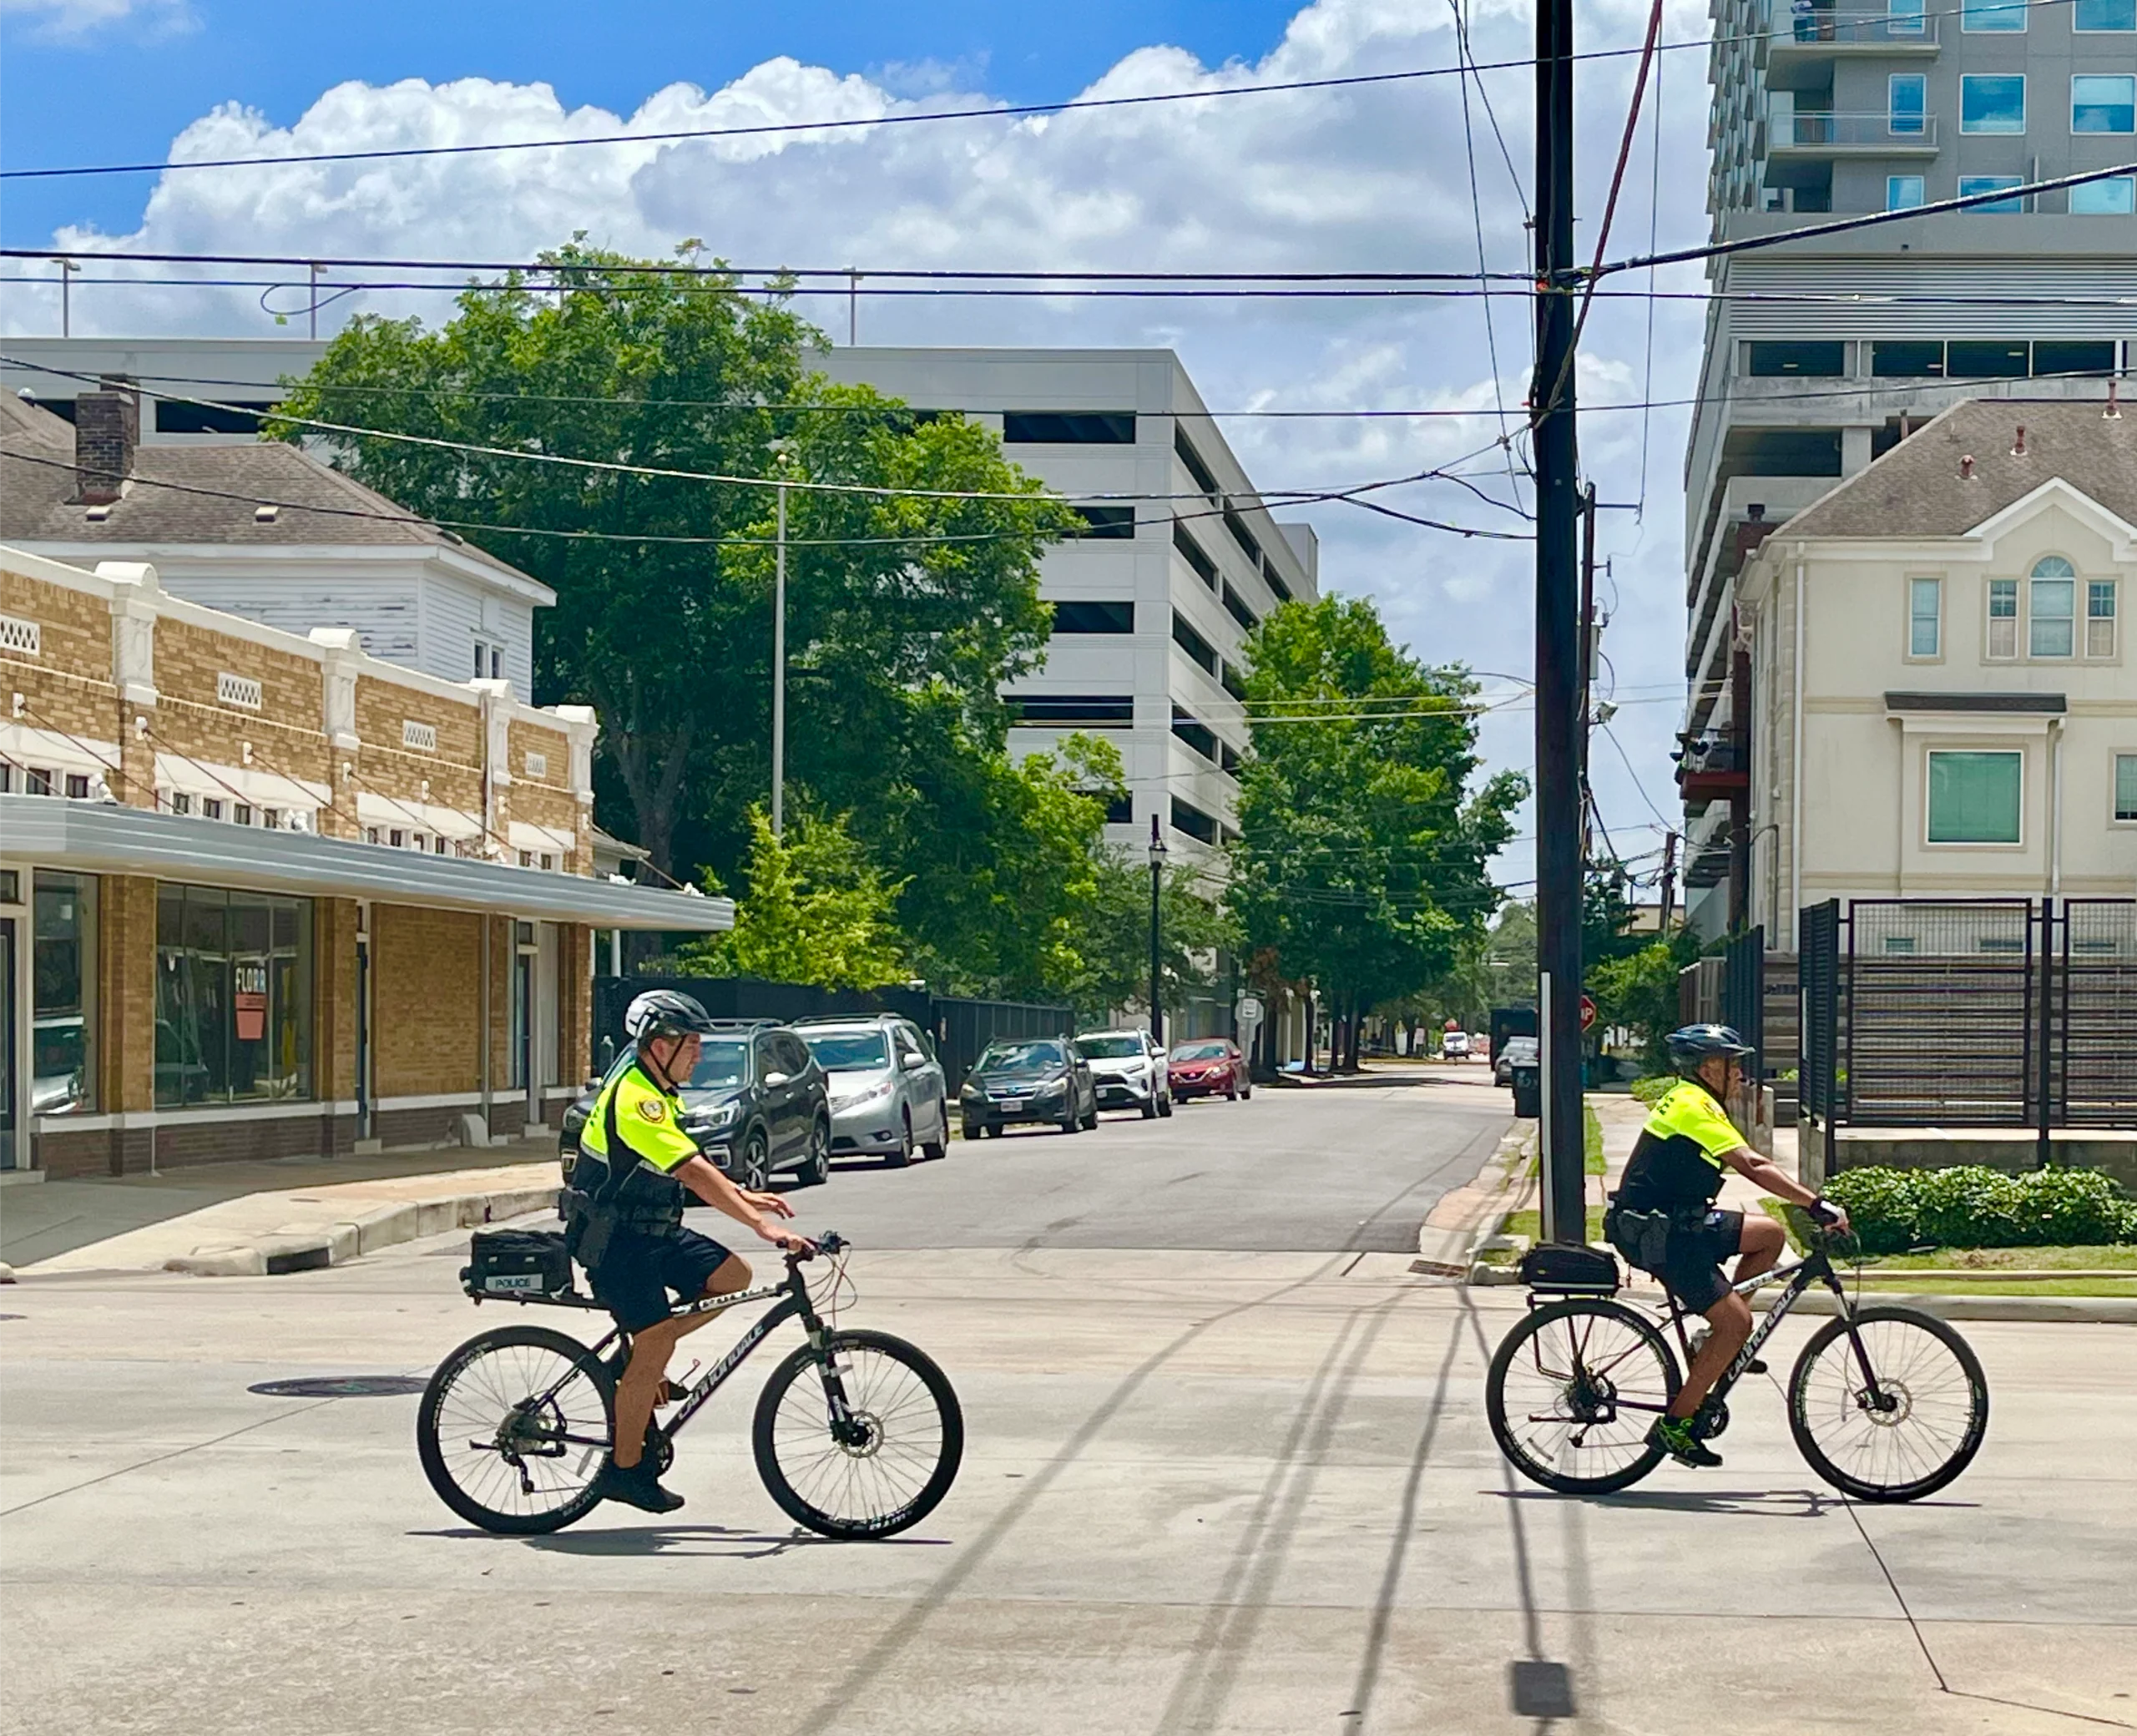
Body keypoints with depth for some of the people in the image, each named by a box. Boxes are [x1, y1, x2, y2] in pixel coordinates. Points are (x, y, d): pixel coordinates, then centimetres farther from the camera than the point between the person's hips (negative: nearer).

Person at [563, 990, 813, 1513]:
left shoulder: (655, 1093, 10)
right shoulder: (635, 1099, -22)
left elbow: (691, 1169, 21)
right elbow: (694, 1174, -30)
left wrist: (744, 1197, 8)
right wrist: (761, 1225, -34)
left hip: (652, 1233, 9)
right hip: (613, 1239, -9)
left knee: (733, 1276, -1)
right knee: (655, 1344, -11)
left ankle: (641, 1357, 9)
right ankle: (626, 1468, 0)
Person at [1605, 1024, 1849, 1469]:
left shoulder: (1684, 1100, 16)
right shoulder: (1695, 1107, -17)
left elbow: (1748, 1165, 22)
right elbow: (1752, 1166, -26)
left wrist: (1805, 1197, 17)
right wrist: (1818, 1204, -29)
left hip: (1678, 1223, 10)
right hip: (1660, 1236, -10)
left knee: (1770, 1234, 12)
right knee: (1736, 1322, -12)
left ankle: (1718, 1341, 13)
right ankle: (1675, 1425, -7)